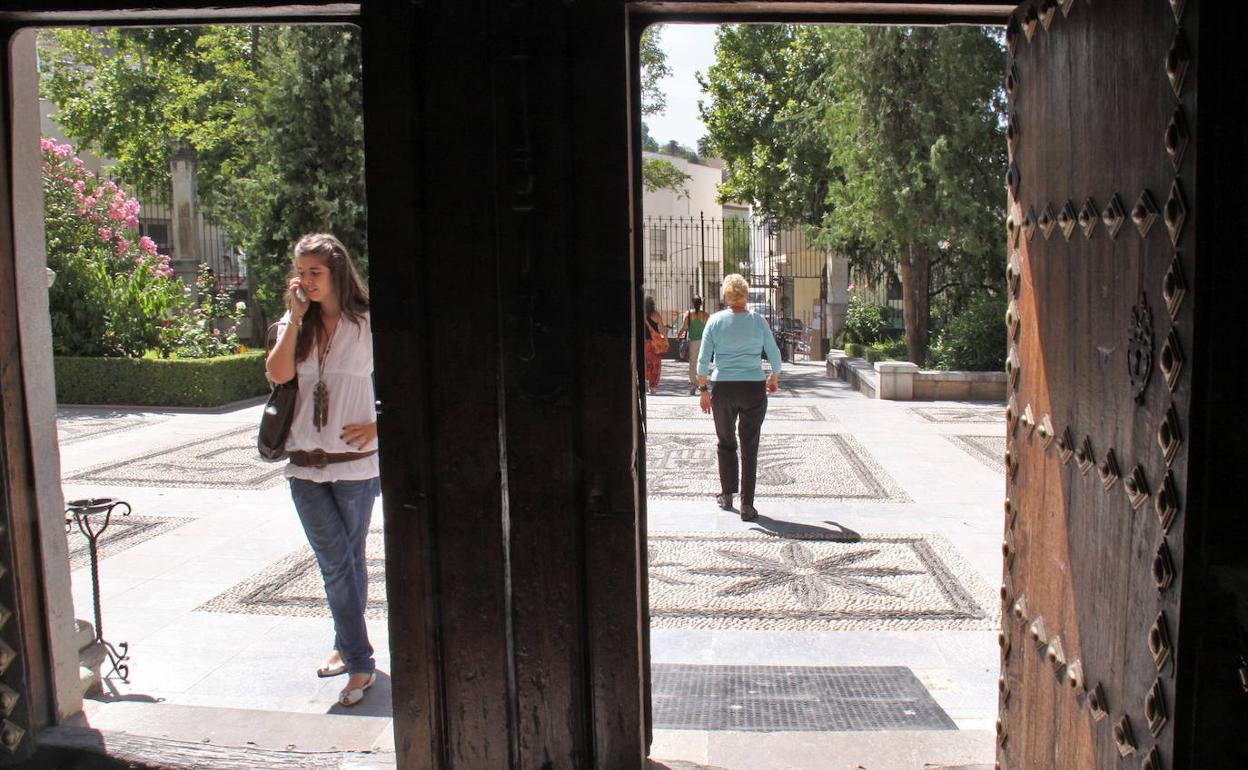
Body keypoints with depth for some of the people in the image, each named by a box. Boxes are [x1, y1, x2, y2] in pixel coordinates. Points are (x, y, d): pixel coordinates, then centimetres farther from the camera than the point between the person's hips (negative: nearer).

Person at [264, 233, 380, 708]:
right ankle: (359, 661, 11)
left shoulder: (367, 325, -5)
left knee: (348, 560, 8)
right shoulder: (295, 325, 7)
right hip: (305, 465, 3)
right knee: (336, 562, 1)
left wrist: (377, 426, -11)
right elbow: (278, 373, -11)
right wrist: (296, 318, -10)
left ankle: (348, 648, 22)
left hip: (355, 463, -3)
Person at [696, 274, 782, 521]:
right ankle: (747, 505, 4)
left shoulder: (715, 321, -2)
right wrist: (774, 378, 22)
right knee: (749, 447, 4)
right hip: (753, 389, -1)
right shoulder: (758, 320, -2)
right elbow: (774, 355, 5)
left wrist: (703, 389, 4)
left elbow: (703, 359, -4)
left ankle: (727, 495, 26)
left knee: (726, 443, 18)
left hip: (723, 389, 1)